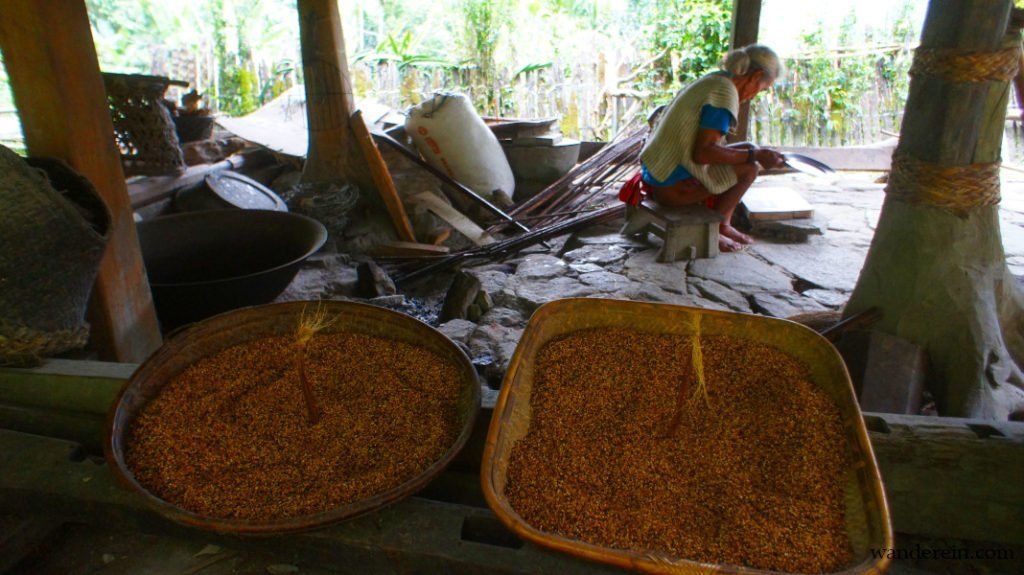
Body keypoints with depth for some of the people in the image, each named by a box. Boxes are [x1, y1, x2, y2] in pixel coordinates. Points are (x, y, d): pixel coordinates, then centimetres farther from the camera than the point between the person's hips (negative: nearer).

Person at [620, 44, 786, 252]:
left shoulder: (712, 80, 14)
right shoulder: (725, 93, -16)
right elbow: (702, 153, -23)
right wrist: (754, 155, -15)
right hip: (674, 184, -10)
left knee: (748, 150, 18)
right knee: (749, 168, -5)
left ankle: (723, 226, 19)